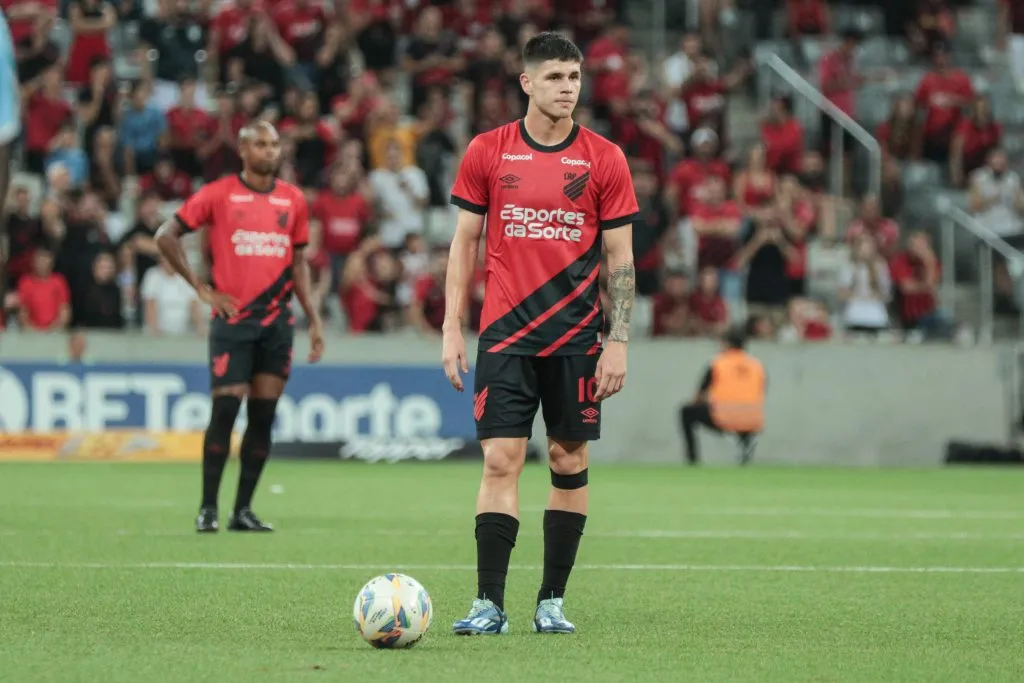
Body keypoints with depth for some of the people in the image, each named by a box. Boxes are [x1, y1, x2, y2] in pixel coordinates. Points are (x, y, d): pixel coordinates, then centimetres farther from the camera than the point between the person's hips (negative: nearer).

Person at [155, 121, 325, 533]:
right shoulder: (219, 194, -2)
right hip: (233, 318, -4)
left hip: (277, 321, 4)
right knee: (225, 409, -8)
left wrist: (314, 320, 11)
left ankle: (243, 511, 8)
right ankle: (208, 508, 0)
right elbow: (166, 237, 1)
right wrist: (201, 288, -3)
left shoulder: (293, 200, 10)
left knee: (263, 415, 2)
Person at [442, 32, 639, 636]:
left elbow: (620, 257, 3)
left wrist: (618, 342, -4)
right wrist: (452, 328, 1)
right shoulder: (487, 153, 3)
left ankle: (552, 602, 12)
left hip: (576, 337, 1)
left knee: (570, 462, 3)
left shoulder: (604, 159, 1)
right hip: (504, 335, 0)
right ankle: (490, 605, -8)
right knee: (500, 461, -7)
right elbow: (465, 242, 7)